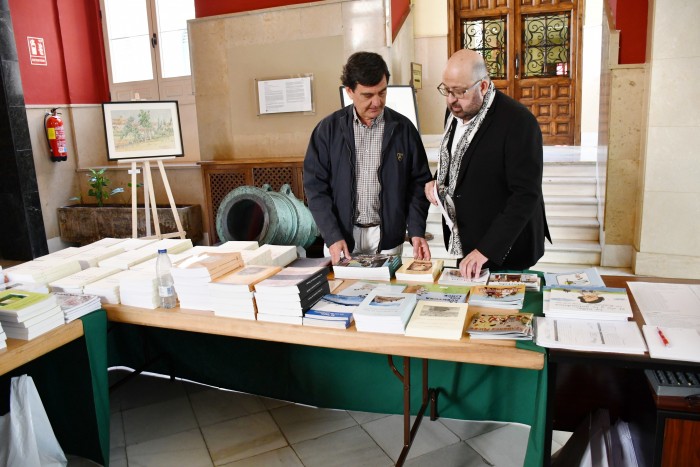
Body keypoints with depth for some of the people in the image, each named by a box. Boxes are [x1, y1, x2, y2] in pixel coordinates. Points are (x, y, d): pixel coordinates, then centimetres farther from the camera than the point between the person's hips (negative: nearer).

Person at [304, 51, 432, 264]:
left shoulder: (403, 128, -1)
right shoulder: (329, 129, -3)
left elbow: (418, 183, 3)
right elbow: (315, 185, -3)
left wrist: (416, 231, -9)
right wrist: (332, 236, -12)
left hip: (387, 237, 0)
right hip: (341, 235, 0)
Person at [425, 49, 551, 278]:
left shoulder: (518, 122, -21)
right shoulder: (456, 112, 2)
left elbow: (526, 195, -24)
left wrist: (486, 250, -29)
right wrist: (437, 182, -3)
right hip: (463, 243, 7)